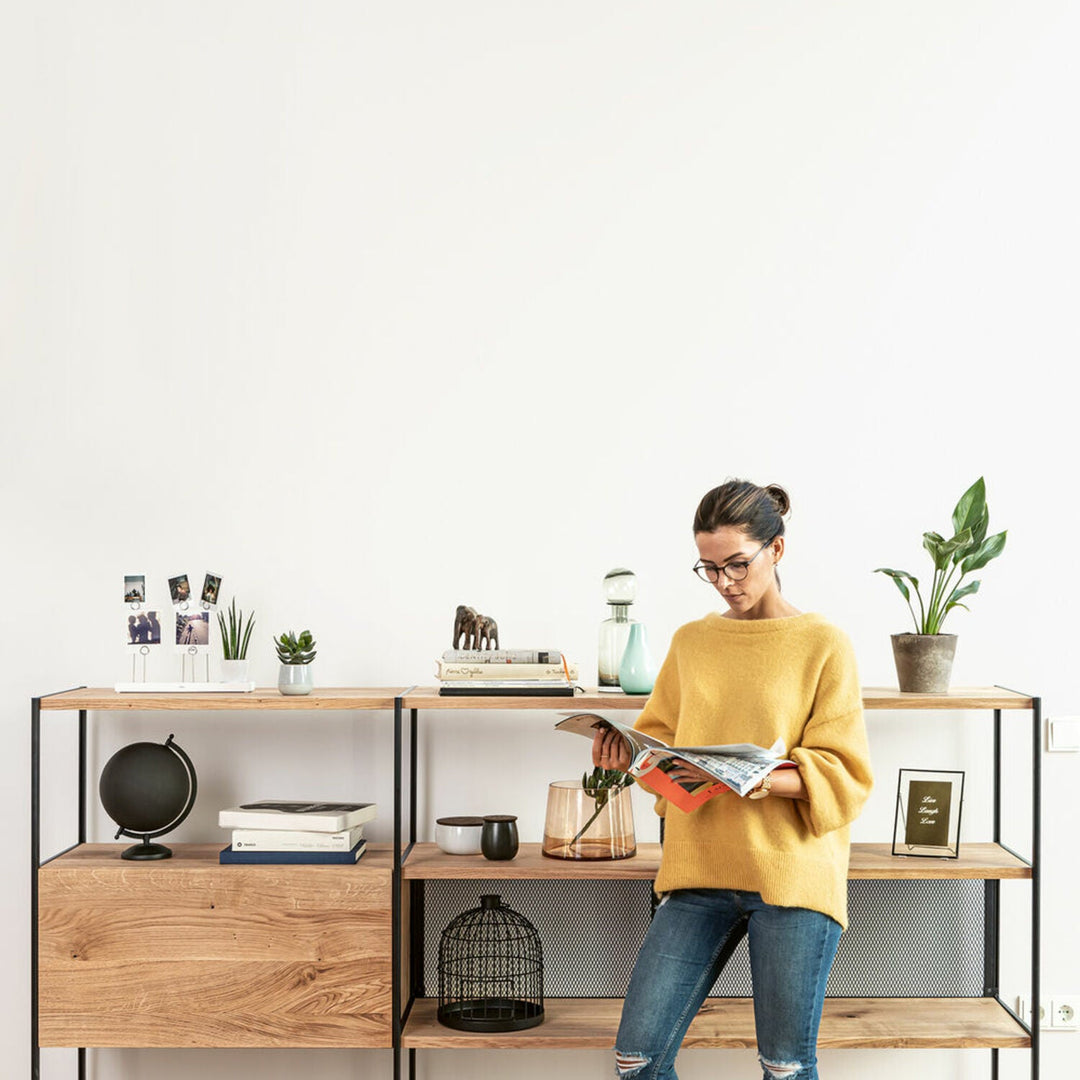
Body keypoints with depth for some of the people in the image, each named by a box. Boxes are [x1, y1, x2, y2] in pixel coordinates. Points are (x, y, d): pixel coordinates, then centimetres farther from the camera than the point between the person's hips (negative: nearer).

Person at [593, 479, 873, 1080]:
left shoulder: (824, 645, 0)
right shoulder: (691, 642, 13)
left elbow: (844, 776, -5)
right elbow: (663, 738, 19)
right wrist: (628, 752, -4)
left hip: (792, 873, -4)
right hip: (699, 873, 4)